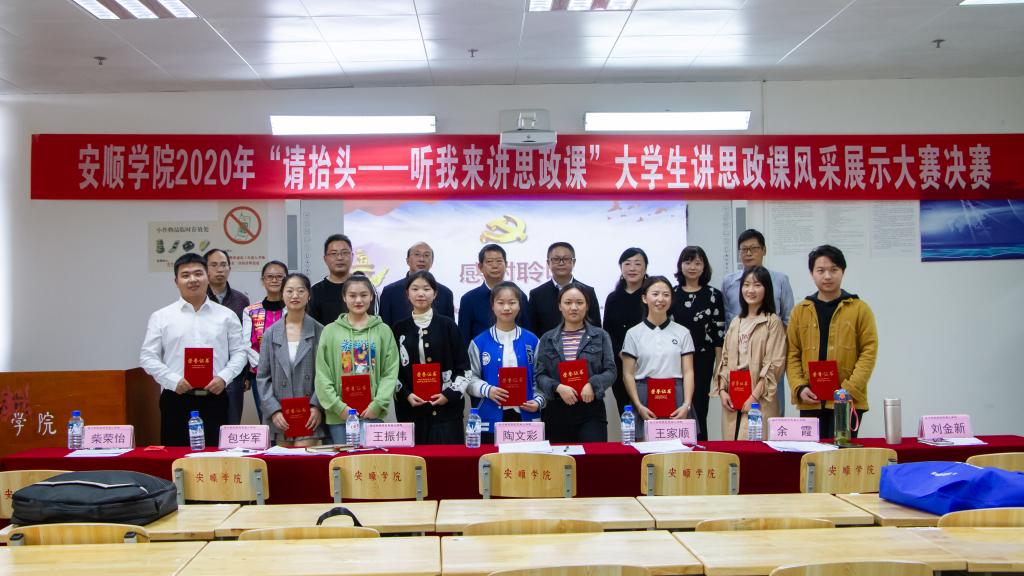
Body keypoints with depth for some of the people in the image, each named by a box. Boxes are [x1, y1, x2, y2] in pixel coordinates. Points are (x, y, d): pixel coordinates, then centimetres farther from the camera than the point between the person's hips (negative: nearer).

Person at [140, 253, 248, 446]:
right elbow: (148, 357, 4)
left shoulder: (226, 315, 10)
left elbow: (239, 352, 9)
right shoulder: (161, 317, 7)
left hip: (214, 399, 1)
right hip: (176, 400, -1)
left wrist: (224, 377, -8)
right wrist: (174, 381, -9)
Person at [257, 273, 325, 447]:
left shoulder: (319, 332, 2)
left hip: (310, 417, -2)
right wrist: (274, 410, -5)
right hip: (280, 419, 3)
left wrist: (317, 406, -11)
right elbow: (262, 377, 6)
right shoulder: (271, 333, 8)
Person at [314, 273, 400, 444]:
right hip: (339, 416, 0)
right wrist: (339, 407, -8)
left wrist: (377, 405, -9)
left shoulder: (383, 330, 7)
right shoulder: (330, 331, 6)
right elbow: (322, 376, 2)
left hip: (373, 414, 0)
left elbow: (390, 373, 3)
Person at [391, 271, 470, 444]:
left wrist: (450, 394, -8)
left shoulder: (447, 325, 4)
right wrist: (405, 394, -6)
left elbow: (464, 367, 4)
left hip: (447, 407, -1)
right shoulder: (399, 328, 8)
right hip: (411, 410, 1)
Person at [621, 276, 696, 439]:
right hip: (645, 401, -1)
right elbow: (628, 374, 2)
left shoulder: (683, 333, 8)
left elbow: (688, 372, 4)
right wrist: (639, 406, -10)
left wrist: (687, 405, -9)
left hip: (676, 401, 1)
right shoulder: (633, 334, 5)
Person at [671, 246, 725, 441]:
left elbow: (719, 332, 0)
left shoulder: (713, 295, 3)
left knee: (698, 411, 1)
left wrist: (719, 367, -4)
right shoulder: (671, 294, 7)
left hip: (702, 361, -1)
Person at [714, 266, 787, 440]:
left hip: (760, 401, -5)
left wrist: (754, 396, -13)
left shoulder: (773, 322, -3)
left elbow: (774, 365, -8)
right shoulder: (736, 322, 17)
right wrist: (722, 390, 2)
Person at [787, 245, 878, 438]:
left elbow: (869, 352, -3)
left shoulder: (860, 309, 2)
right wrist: (799, 388, -6)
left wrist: (849, 389, -13)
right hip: (810, 401, 2)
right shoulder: (800, 311, 9)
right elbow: (793, 355, 8)